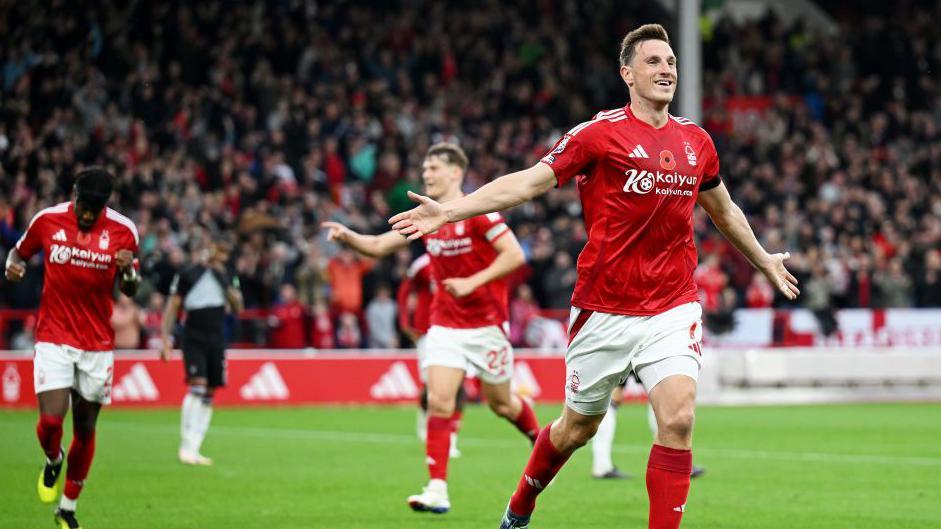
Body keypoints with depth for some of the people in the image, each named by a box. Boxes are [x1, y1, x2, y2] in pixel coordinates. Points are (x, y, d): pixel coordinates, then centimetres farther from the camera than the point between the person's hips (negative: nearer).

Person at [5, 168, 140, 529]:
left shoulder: (123, 230, -4)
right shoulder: (47, 220, -5)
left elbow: (129, 290, 5)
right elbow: (19, 252, 13)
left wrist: (129, 271, -18)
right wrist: (13, 265, -11)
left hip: (98, 343, 1)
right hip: (53, 338, -1)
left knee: (85, 429, 7)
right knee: (51, 421, -15)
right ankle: (53, 462, 22)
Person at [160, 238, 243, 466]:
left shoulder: (228, 278, 12)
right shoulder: (187, 275, -1)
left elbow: (237, 309, 4)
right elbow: (172, 307, 1)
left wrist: (226, 284, -9)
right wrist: (165, 338, -6)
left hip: (217, 341, 5)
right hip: (193, 340, -5)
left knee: (209, 396, 4)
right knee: (198, 386, -20)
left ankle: (194, 450, 10)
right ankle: (186, 447, -18)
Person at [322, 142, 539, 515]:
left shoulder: (478, 212, -14)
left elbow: (515, 255, -20)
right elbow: (379, 246, 7)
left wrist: (472, 282, -26)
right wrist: (347, 236, -13)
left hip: (486, 323, -4)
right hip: (445, 325, 4)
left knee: (501, 403, 9)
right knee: (439, 402, -11)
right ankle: (437, 489, -13)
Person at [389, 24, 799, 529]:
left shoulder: (696, 141, 7)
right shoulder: (600, 133, -7)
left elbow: (724, 210, 25)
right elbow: (527, 182, -12)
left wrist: (764, 260, 37)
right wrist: (449, 211, -22)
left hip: (672, 308, 3)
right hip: (604, 310, -3)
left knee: (678, 419, -17)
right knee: (576, 428, 11)